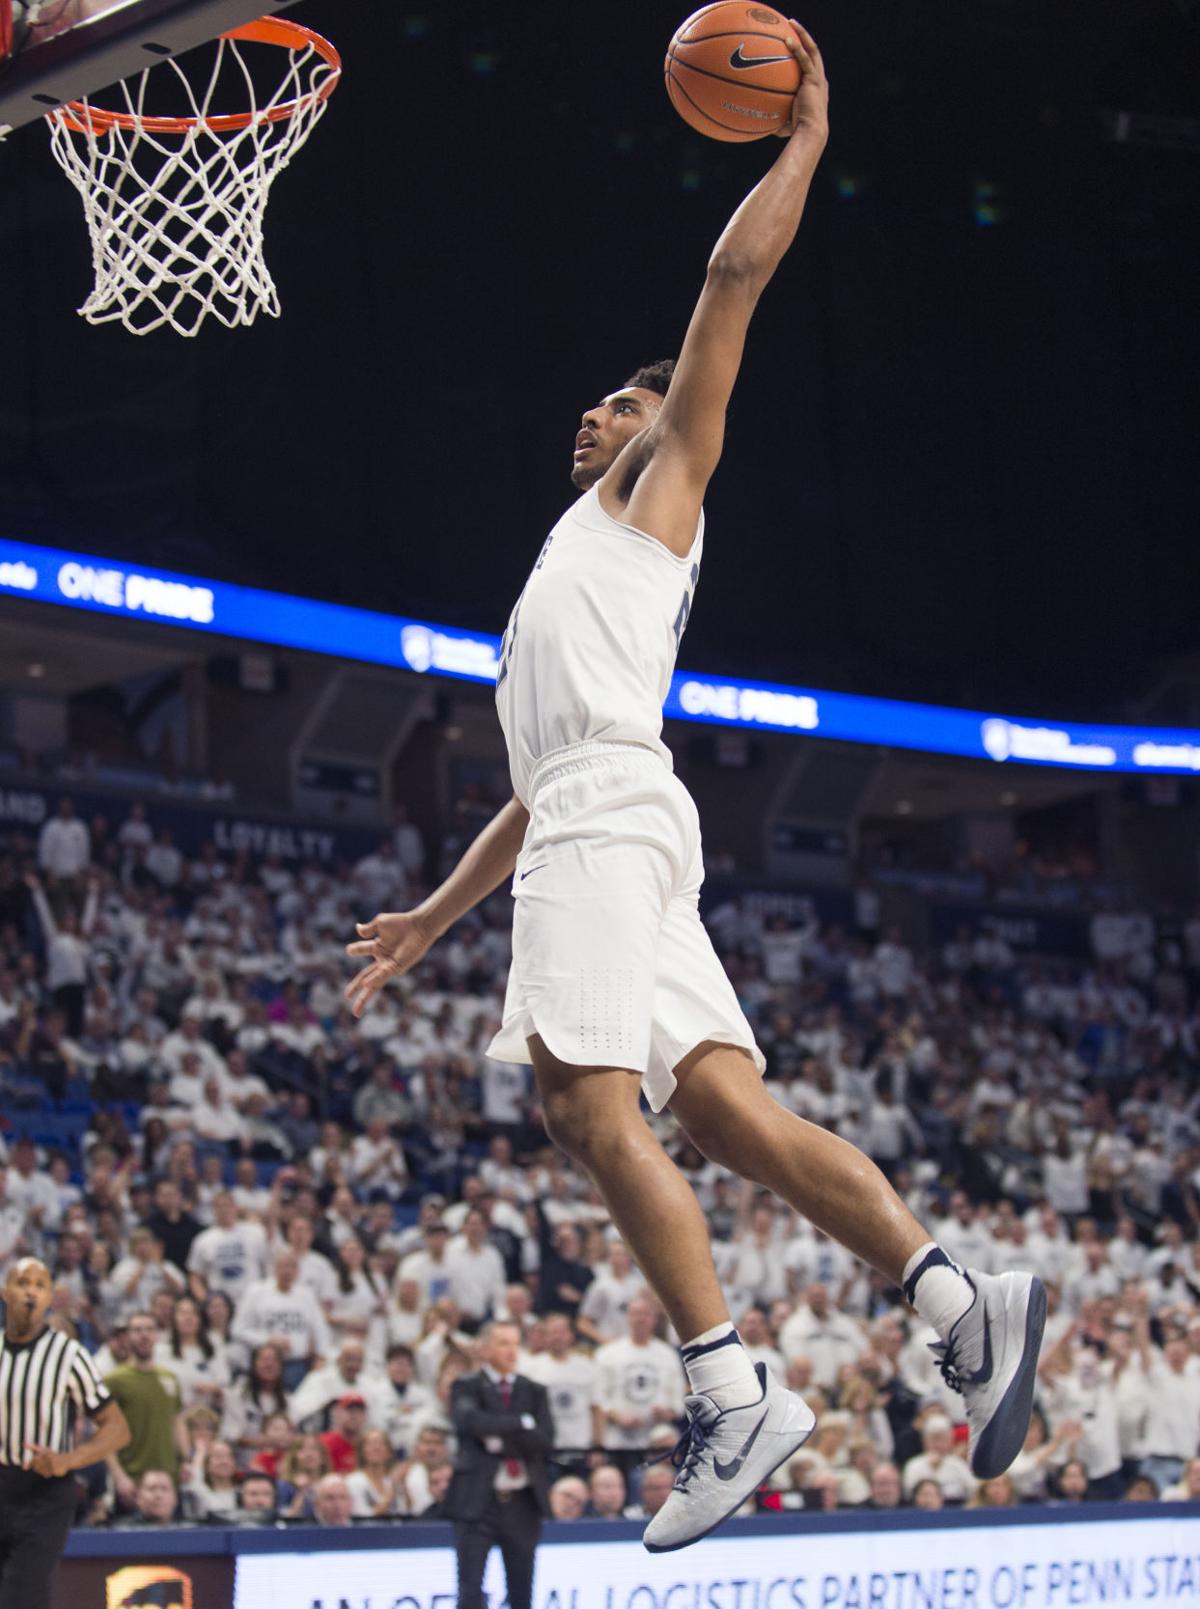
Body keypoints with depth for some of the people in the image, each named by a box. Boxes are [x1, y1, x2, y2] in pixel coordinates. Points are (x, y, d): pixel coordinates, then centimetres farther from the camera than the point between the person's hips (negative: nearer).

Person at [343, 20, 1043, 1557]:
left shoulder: (659, 490, 15)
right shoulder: (573, 565, 37)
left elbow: (733, 278, 5)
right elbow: (542, 784, 37)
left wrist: (802, 141, 12)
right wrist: (434, 916, 37)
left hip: (612, 823, -8)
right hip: (582, 823, 8)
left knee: (594, 1111, -18)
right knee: (725, 1104, -7)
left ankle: (731, 1391, -24)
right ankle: (956, 1296, -18)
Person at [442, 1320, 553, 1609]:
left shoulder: (534, 1391, 11)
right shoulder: (466, 1388, 3)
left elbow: (545, 1441, -3)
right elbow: (473, 1422, -18)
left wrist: (500, 1439, -11)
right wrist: (522, 1423, -10)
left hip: (522, 1504, 3)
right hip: (478, 1501, -3)